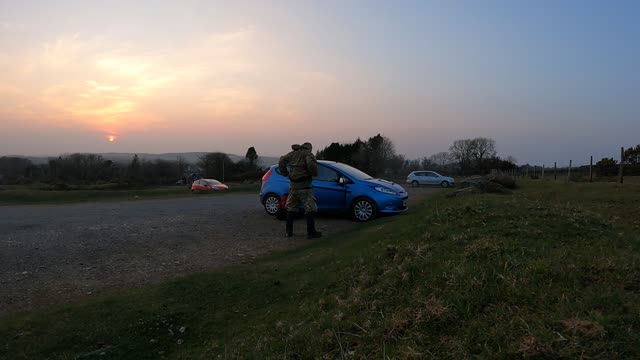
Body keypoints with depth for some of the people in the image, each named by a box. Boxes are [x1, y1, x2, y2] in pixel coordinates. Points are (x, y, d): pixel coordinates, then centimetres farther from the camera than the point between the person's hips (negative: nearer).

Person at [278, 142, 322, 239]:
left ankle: (289, 231, 18)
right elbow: (311, 164, -23)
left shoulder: (292, 154, 13)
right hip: (304, 186, -6)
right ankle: (311, 232, -4)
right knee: (310, 209, -1)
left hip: (293, 185, 6)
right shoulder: (308, 154, -5)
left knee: (291, 208, 16)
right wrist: (314, 173, -6)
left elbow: (281, 161, 11)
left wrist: (285, 173, 16)